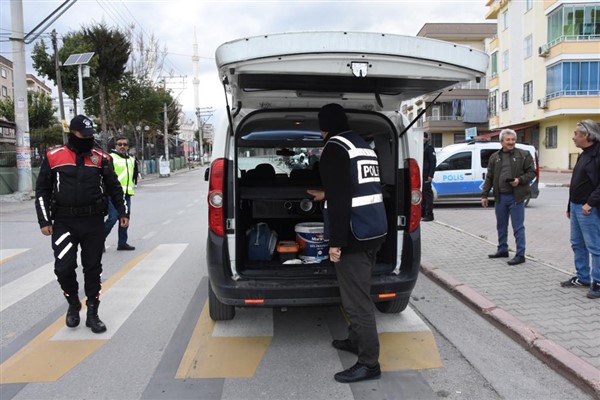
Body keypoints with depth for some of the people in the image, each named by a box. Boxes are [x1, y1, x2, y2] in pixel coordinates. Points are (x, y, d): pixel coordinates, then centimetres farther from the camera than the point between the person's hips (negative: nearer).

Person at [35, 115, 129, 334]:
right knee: (64, 268, -4)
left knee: (93, 268, 6)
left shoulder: (100, 157, 4)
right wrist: (44, 221, 0)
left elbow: (114, 187, 12)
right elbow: (42, 190, 5)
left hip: (93, 222, 1)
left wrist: (123, 212, 7)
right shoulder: (53, 157, 1)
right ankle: (73, 304, 24)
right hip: (64, 223, -1)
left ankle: (92, 313, 18)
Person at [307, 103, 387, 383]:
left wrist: (336, 241, -19)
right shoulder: (364, 146, 18)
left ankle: (369, 363, 6)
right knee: (358, 294, 22)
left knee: (356, 300, -2)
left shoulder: (335, 147, -10)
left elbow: (339, 198, -20)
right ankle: (356, 340, 37)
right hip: (373, 232, 10)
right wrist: (325, 195, 43)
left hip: (355, 236, -10)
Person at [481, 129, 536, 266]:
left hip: (516, 197, -4)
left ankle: (520, 255, 6)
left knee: (518, 227, -1)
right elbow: (489, 178, 10)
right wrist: (484, 195, 7)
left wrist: (520, 180, -19)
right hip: (500, 197, 4)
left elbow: (531, 172, -1)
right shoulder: (494, 157, 9)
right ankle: (502, 250, 30)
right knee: (501, 226, 15)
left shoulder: (524, 155, -1)